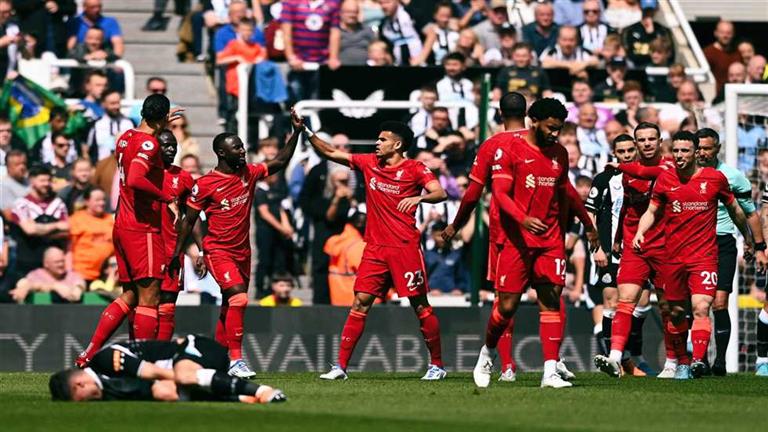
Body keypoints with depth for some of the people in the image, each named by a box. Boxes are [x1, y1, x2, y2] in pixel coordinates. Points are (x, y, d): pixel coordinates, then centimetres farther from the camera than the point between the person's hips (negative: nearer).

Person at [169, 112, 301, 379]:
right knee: (238, 297, -23)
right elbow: (189, 221, -4)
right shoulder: (205, 184, -10)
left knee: (230, 307, 11)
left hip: (242, 251, 7)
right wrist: (177, 254, -4)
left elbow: (280, 162, 14)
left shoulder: (249, 174, 5)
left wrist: (296, 132, 5)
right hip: (218, 251, -7)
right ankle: (236, 360, -24)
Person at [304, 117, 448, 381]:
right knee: (360, 303, -3)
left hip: (405, 248, -4)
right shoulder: (369, 163, 11)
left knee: (420, 305, 0)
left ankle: (437, 365, 12)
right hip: (375, 248, 4)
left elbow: (440, 193, -15)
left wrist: (419, 197, -33)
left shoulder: (415, 169, -4)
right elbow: (330, 153, 15)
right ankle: (341, 366, -5)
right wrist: (307, 132, 7)